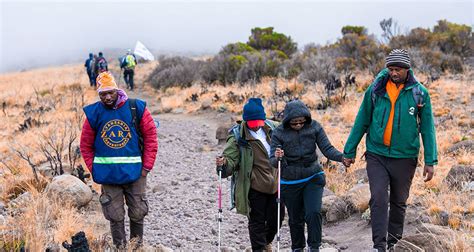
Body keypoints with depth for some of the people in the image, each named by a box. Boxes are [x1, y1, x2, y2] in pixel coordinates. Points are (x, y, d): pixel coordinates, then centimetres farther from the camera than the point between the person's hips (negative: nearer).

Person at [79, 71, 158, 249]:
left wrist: (147, 166, -5)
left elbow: (151, 137, -1)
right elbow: (86, 145, 6)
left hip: (135, 172, 0)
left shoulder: (137, 108, -5)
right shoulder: (93, 114, -2)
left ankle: (137, 246, 27)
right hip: (108, 173, 0)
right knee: (115, 216, 6)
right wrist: (94, 170, -1)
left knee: (137, 213, 8)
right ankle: (120, 248, 20)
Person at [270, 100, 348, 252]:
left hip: (313, 178, 0)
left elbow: (327, 149, -9)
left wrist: (342, 157, -28)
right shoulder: (279, 133, -10)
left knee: (313, 213, -14)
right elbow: (273, 163, -11)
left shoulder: (314, 127, -7)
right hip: (290, 182, 0)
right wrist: (277, 159, -35)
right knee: (295, 218, 11)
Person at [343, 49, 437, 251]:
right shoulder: (376, 89, -2)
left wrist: (430, 161, -3)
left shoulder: (419, 93, -3)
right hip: (376, 155, 0)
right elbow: (361, 121, 5)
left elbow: (427, 128, 1)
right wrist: (350, 150, 5)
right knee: (378, 199, -10)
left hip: (405, 157, 1)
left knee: (399, 201, 13)